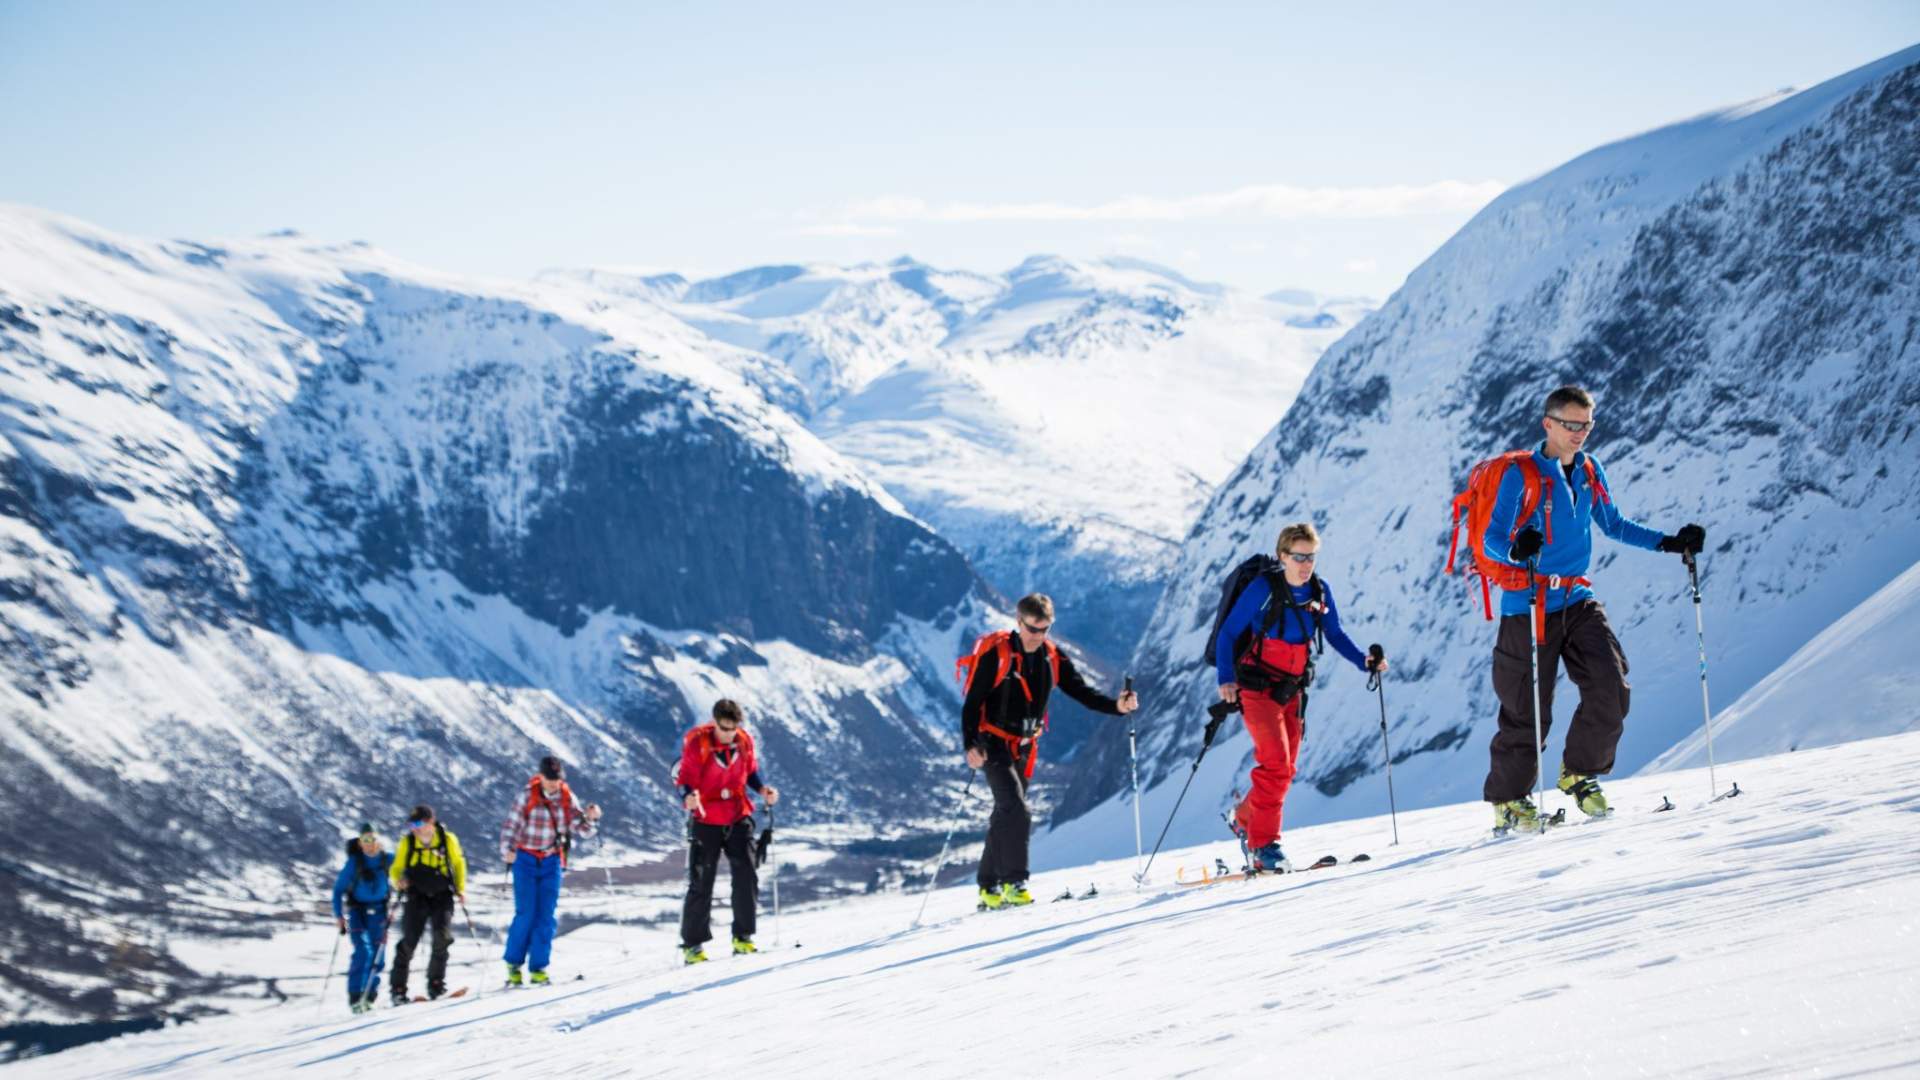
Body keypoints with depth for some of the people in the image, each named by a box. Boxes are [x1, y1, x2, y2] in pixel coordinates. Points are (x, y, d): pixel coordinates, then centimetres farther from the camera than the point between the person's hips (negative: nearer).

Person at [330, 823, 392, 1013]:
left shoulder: (387, 860, -5)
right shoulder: (354, 862, -10)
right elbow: (339, 888, -4)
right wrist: (338, 915, -9)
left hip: (378, 910, 3)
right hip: (357, 910, -3)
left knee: (377, 953, 3)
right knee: (361, 952, -15)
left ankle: (368, 995, 16)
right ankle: (354, 996, -11)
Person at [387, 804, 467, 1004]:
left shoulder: (448, 839, -6)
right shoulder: (407, 842, -6)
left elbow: (458, 863, 10)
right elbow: (396, 869, 2)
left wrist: (460, 889, 4)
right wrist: (398, 880, -20)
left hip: (442, 895, 0)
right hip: (417, 896, 0)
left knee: (443, 936, -16)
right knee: (409, 940, -9)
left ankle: (436, 984, -1)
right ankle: (398, 989, -1)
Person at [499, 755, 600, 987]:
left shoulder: (567, 798, -1)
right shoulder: (527, 797, -10)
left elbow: (581, 829, -3)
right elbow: (511, 826, -12)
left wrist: (590, 818, -24)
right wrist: (507, 851, -29)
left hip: (552, 862, 3)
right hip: (526, 861, -3)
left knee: (546, 916, -1)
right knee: (526, 914, -8)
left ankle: (538, 968, 5)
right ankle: (513, 963, 6)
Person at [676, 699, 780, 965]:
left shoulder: (744, 741, -2)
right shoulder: (696, 744, -14)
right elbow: (685, 780, -13)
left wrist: (763, 790, -4)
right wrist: (688, 799, -34)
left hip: (738, 818, 3)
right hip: (706, 822, -3)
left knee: (747, 877, -5)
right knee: (701, 884, 0)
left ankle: (743, 937, 7)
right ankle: (692, 945, 7)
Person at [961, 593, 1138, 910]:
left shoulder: (1052, 658, 1)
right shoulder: (995, 654, -15)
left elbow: (1082, 692, 0)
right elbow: (972, 703, -15)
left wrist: (1117, 706, -18)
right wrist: (970, 744, -27)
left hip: (1024, 748, 6)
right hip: (993, 744, -6)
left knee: (1005, 818, 11)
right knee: (1016, 812, -20)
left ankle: (989, 890, 19)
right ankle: (1013, 884, -19)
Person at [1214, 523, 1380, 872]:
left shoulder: (1320, 591, 1)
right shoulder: (1263, 588, -14)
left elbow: (1335, 634, 13)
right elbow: (1228, 634, -11)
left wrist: (1363, 661, -4)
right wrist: (1226, 680, -22)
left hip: (1292, 691, 6)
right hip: (1257, 687, -6)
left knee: (1286, 768, 7)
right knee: (1275, 763, -17)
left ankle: (1244, 819, 31)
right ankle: (1263, 845, -12)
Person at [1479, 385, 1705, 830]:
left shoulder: (1589, 471, 8)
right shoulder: (1521, 475, -9)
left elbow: (1613, 524, 22)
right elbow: (1492, 538, -15)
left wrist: (1668, 542, 14)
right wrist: (1516, 549, -37)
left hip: (1578, 603, 5)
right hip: (1529, 606, -5)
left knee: (1611, 690, -10)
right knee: (1528, 711, -2)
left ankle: (1580, 774, 11)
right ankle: (1508, 800, 16)